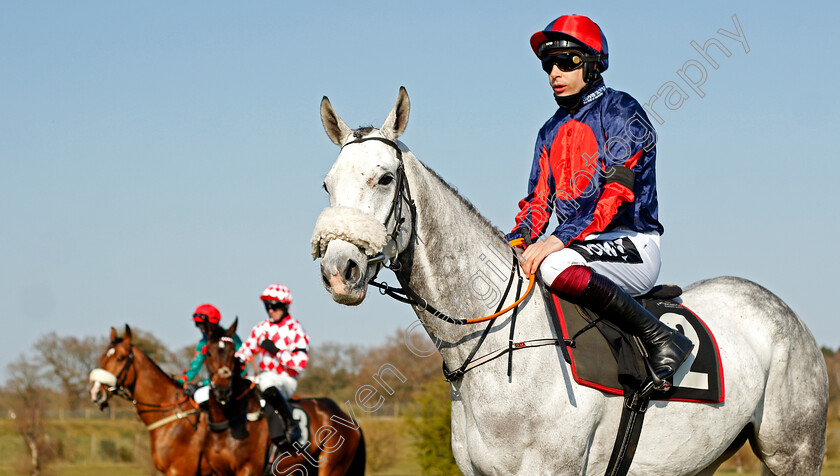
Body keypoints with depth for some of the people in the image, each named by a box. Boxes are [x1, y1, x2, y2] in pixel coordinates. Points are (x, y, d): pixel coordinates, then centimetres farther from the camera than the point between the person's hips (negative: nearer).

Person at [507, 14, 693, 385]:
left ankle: (660, 339, -27)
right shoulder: (551, 131, 19)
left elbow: (616, 190, -19)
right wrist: (514, 242, -5)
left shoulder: (621, 111, -5)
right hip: (578, 247, 8)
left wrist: (560, 239, -30)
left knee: (555, 265, -36)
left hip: (631, 245, -8)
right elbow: (538, 201, 18)